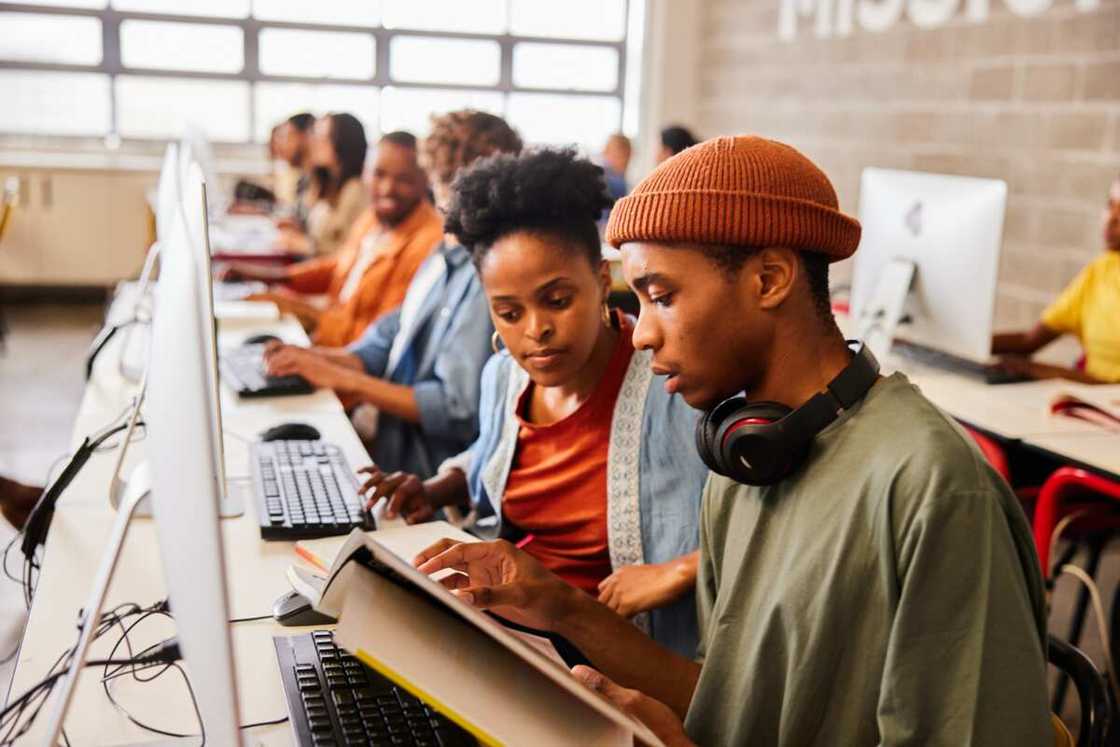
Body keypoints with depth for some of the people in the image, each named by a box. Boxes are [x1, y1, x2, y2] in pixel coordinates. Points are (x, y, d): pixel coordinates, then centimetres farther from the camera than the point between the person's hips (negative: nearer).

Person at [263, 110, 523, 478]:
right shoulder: (444, 257, 10)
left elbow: (459, 410, -23)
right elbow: (392, 335, 18)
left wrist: (342, 378, -15)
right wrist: (328, 359, -2)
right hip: (390, 442, 8)